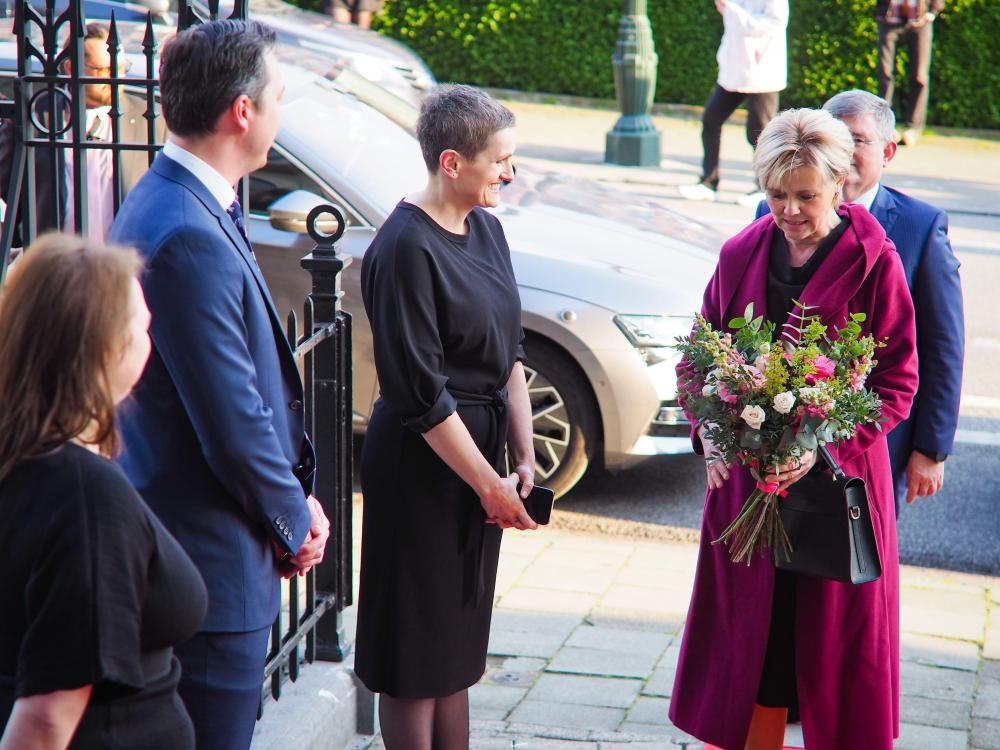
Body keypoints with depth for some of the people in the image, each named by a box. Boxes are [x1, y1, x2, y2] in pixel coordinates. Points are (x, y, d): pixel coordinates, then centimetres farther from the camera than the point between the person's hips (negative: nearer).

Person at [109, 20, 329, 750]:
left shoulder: (168, 200, 9)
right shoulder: (191, 238, -25)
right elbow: (234, 426, -23)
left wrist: (296, 493, 9)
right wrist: (295, 520, -7)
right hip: (212, 560, -10)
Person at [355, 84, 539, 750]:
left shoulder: (485, 228, 7)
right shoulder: (405, 248, -19)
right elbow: (420, 393, -19)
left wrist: (523, 457, 5)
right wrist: (490, 483, -15)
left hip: (479, 450, 9)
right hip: (422, 463, -9)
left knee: (459, 642, 17)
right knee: (418, 648, 3)